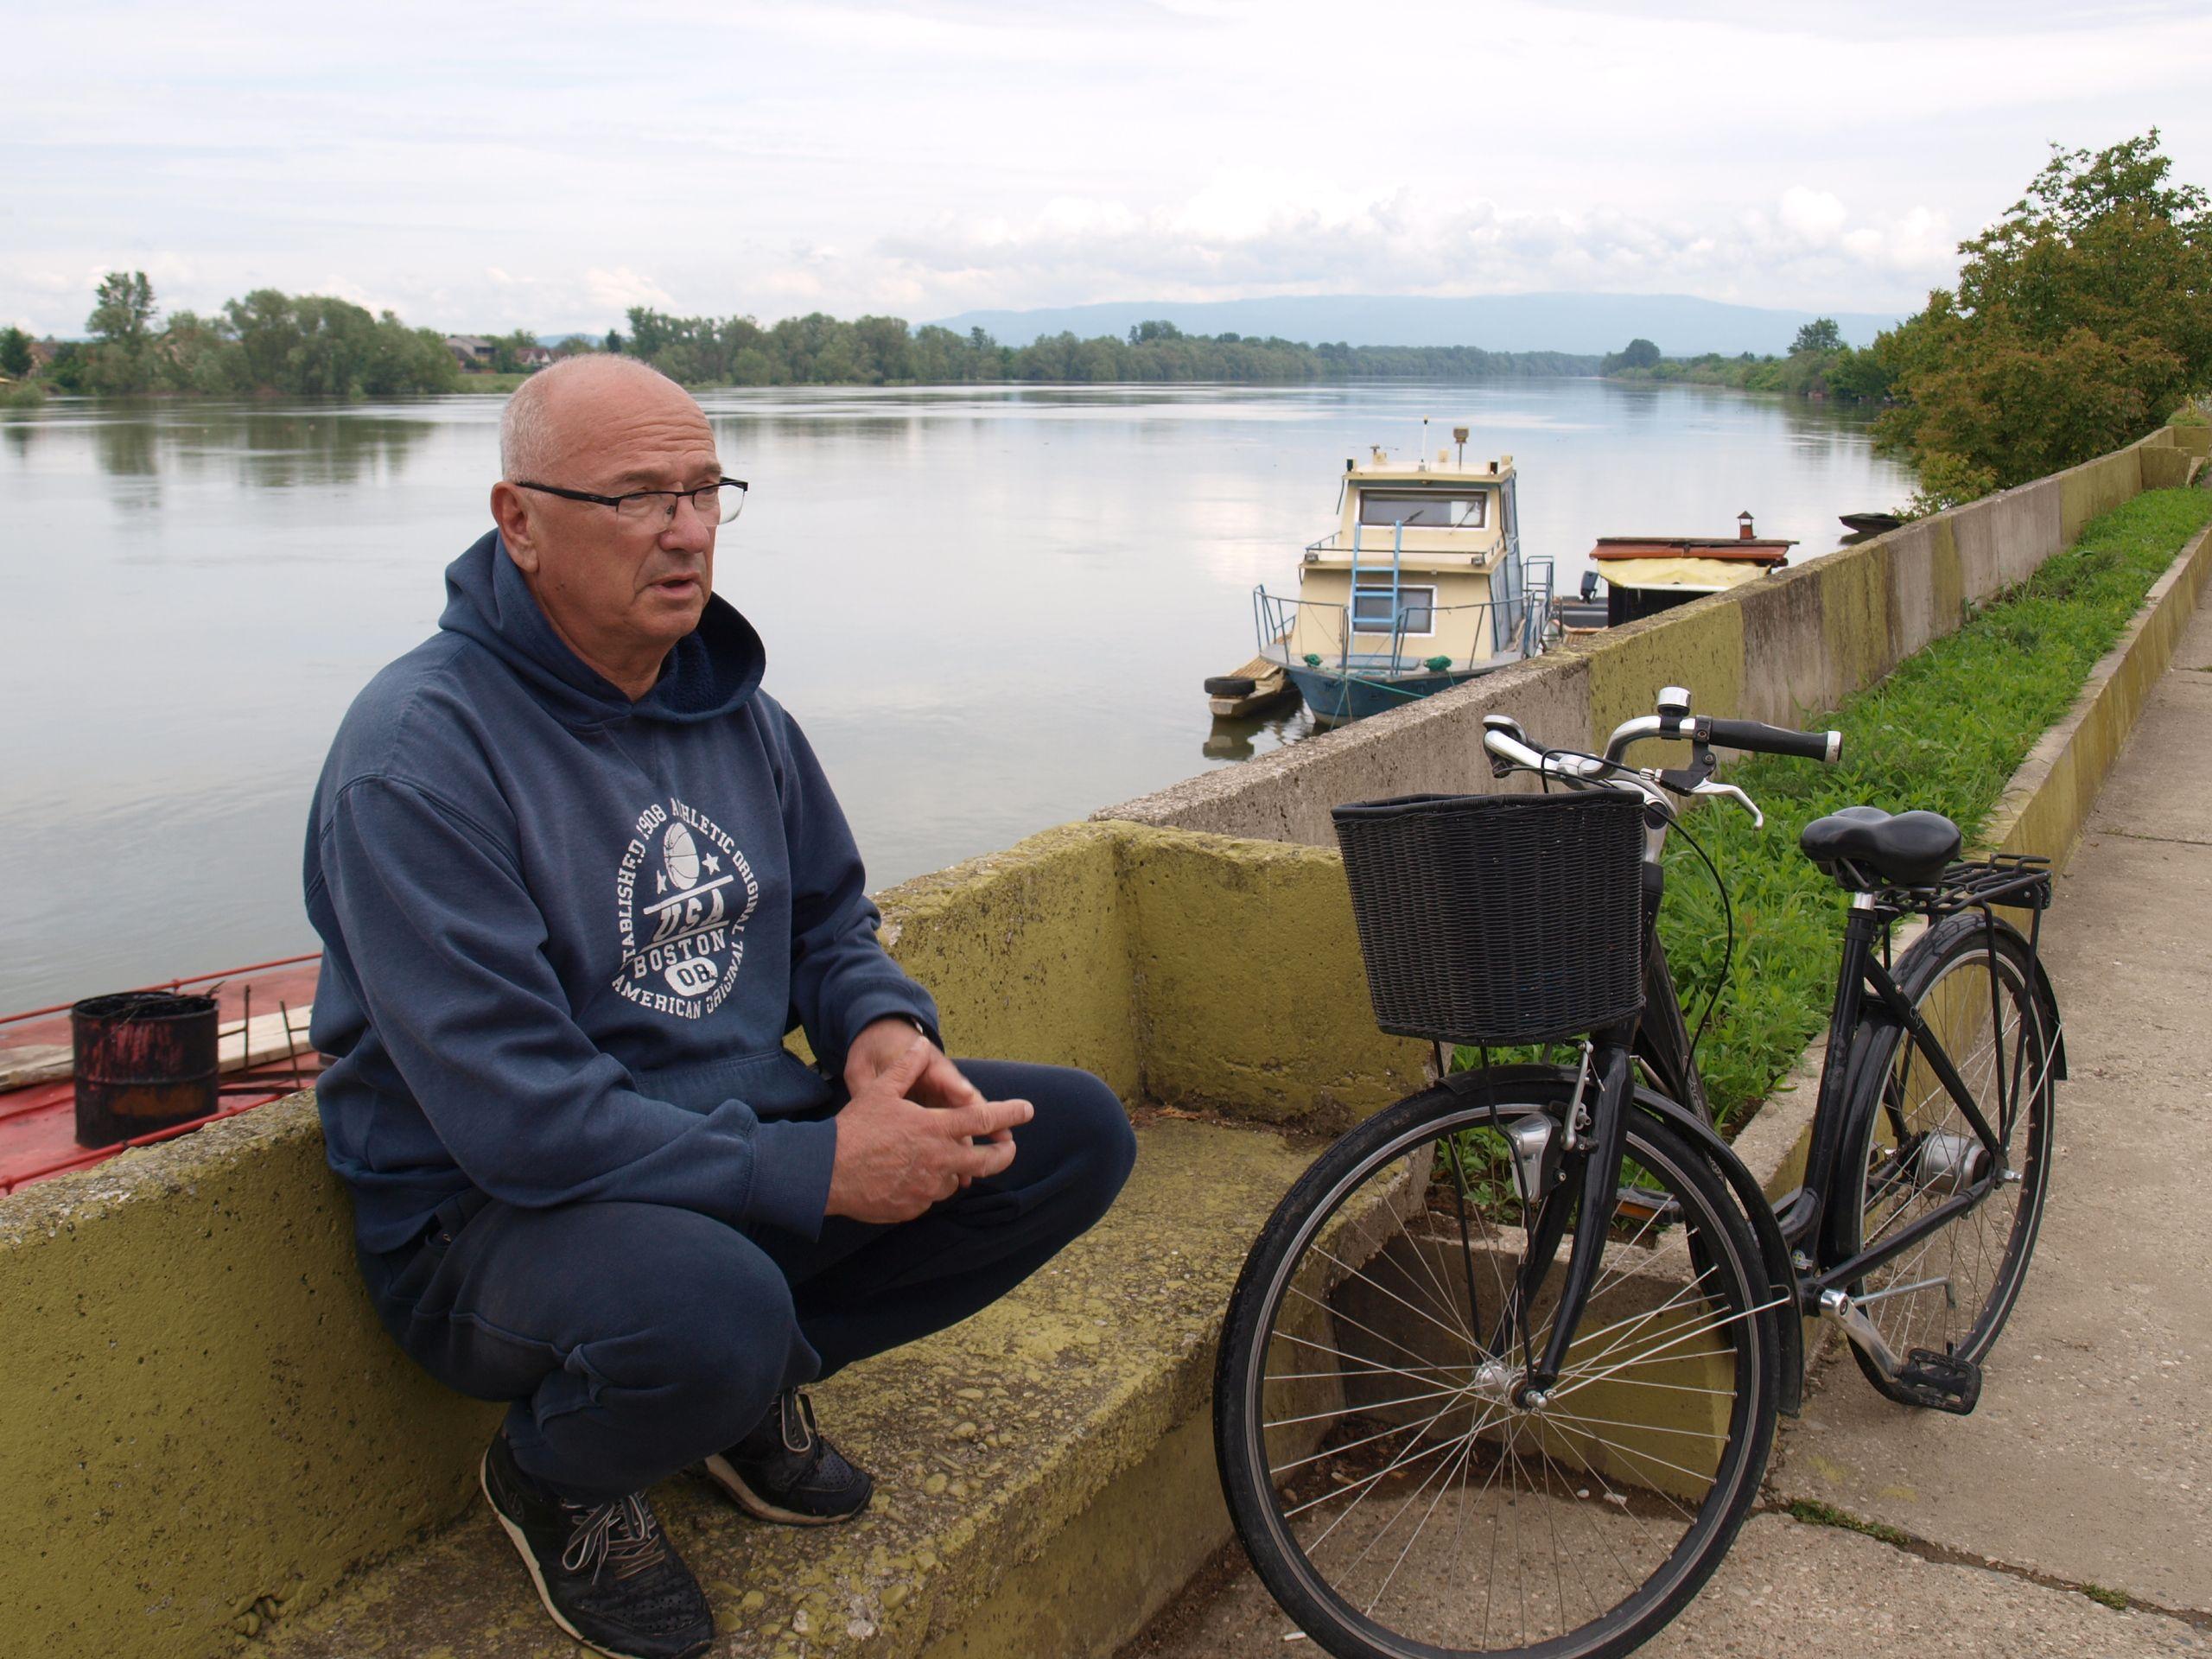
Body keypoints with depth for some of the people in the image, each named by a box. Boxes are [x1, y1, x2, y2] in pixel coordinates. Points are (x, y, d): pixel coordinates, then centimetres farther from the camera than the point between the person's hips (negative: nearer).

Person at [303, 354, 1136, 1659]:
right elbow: (513, 1110, -26)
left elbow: (829, 915, 17)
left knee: (1077, 1133, -5)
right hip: (495, 1211, -7)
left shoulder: (731, 704, 4)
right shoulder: (420, 750, -20)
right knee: (710, 1306, -40)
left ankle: (758, 1379, 10)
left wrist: (883, 1027, -8)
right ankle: (552, 1478, -1)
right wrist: (815, 1170, -28)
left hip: (748, 1136, 7)